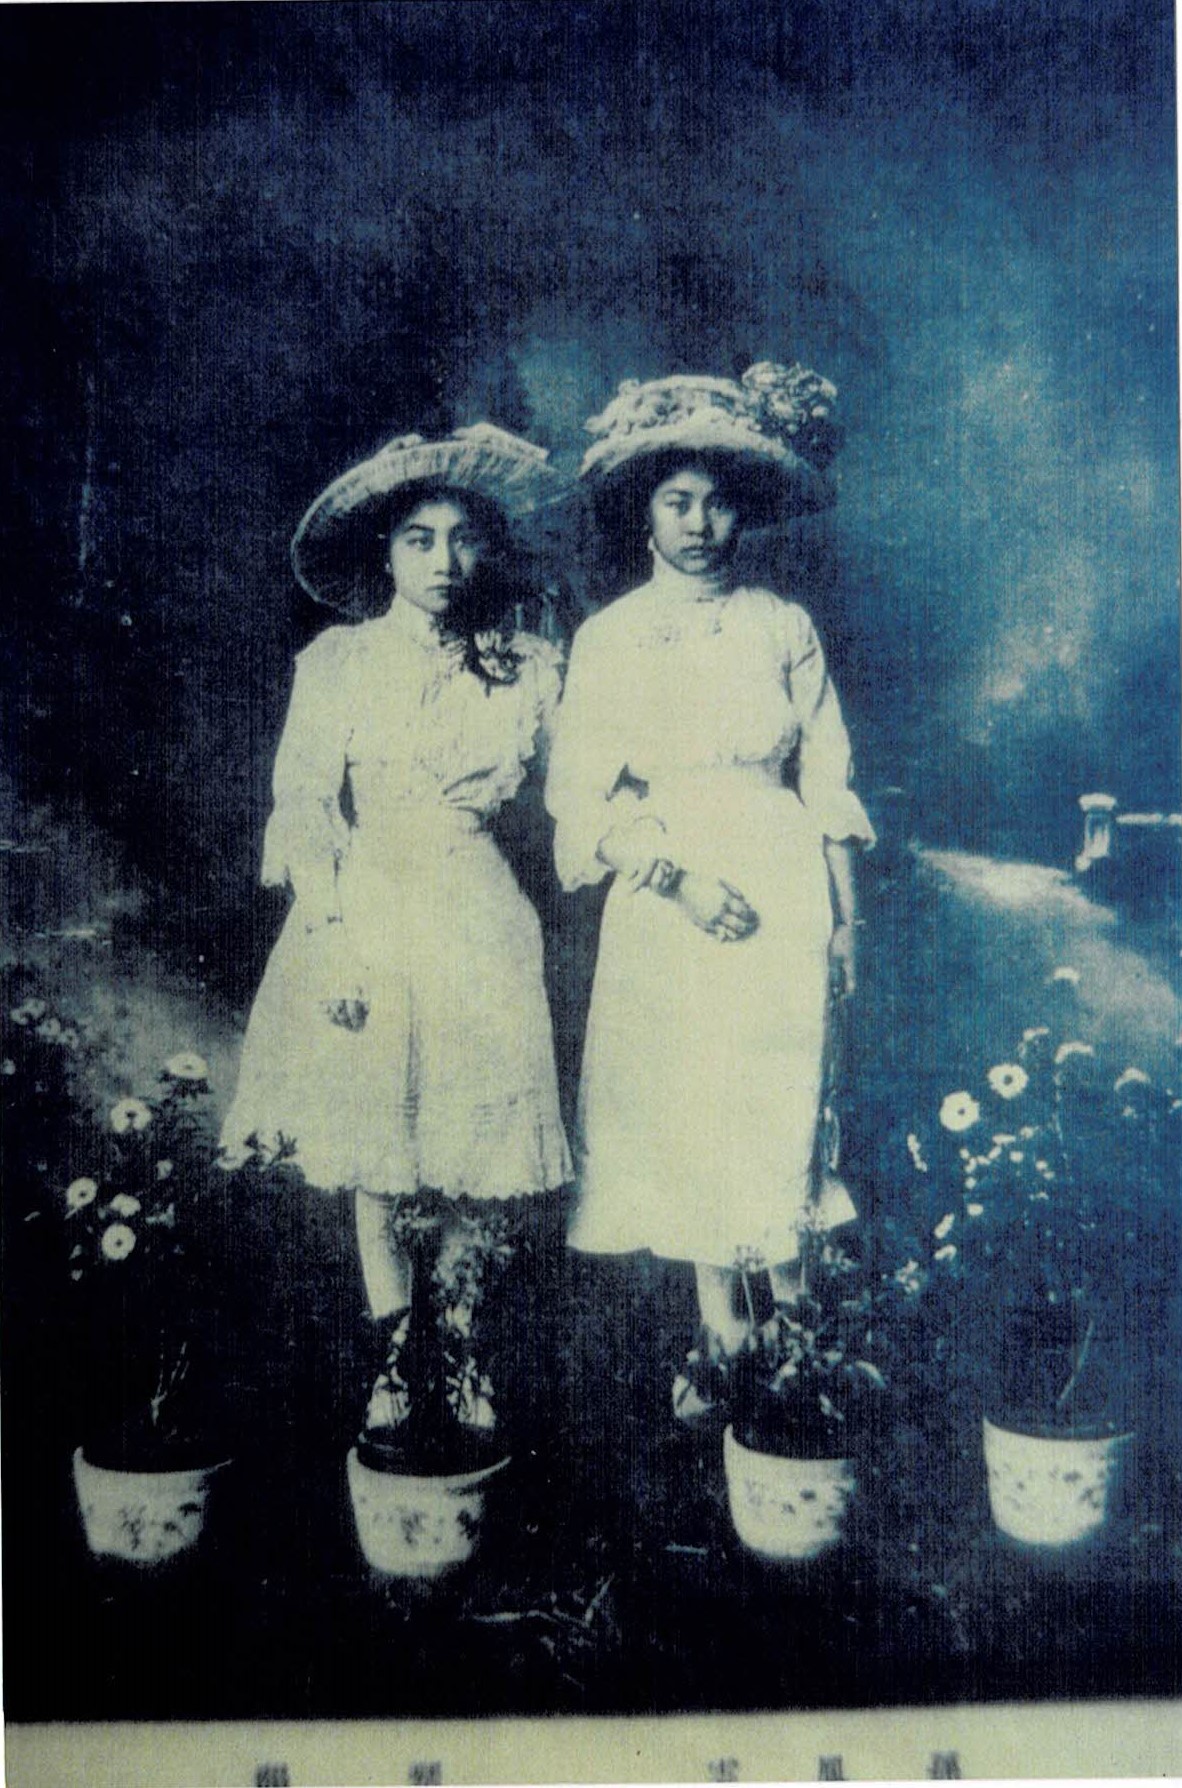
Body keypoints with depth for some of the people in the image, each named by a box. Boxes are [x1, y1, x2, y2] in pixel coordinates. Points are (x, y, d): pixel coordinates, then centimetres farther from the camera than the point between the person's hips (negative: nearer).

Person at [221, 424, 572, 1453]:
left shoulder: (522, 670, 9)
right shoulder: (335, 666, 5)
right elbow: (303, 808, -1)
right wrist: (333, 936, -9)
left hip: (479, 927, 1)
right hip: (365, 924, 0)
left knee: (485, 1149, -1)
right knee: (376, 1152, 2)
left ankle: (456, 1339, 20)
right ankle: (394, 1352, 18)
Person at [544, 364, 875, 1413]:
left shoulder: (783, 627, 4)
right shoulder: (608, 638, 3)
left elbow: (828, 782, 6)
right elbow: (583, 797, -3)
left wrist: (845, 917, 3)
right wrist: (678, 880, -14)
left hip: (779, 893, 0)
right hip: (664, 904, 1)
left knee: (779, 1107, 2)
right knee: (683, 1114, 4)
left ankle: (791, 1310, 22)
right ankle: (721, 1327, 20)